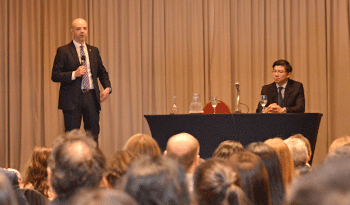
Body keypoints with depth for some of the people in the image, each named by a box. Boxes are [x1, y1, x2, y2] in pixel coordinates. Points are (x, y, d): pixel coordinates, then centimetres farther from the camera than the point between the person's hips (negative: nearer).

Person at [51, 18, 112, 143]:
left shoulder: (94, 51, 15)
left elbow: (102, 72, 23)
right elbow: (55, 75, -5)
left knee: (93, 136, 5)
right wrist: (74, 74, -19)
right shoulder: (63, 51, 0)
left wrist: (107, 88, 4)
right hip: (73, 99, -4)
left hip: (91, 98, 4)